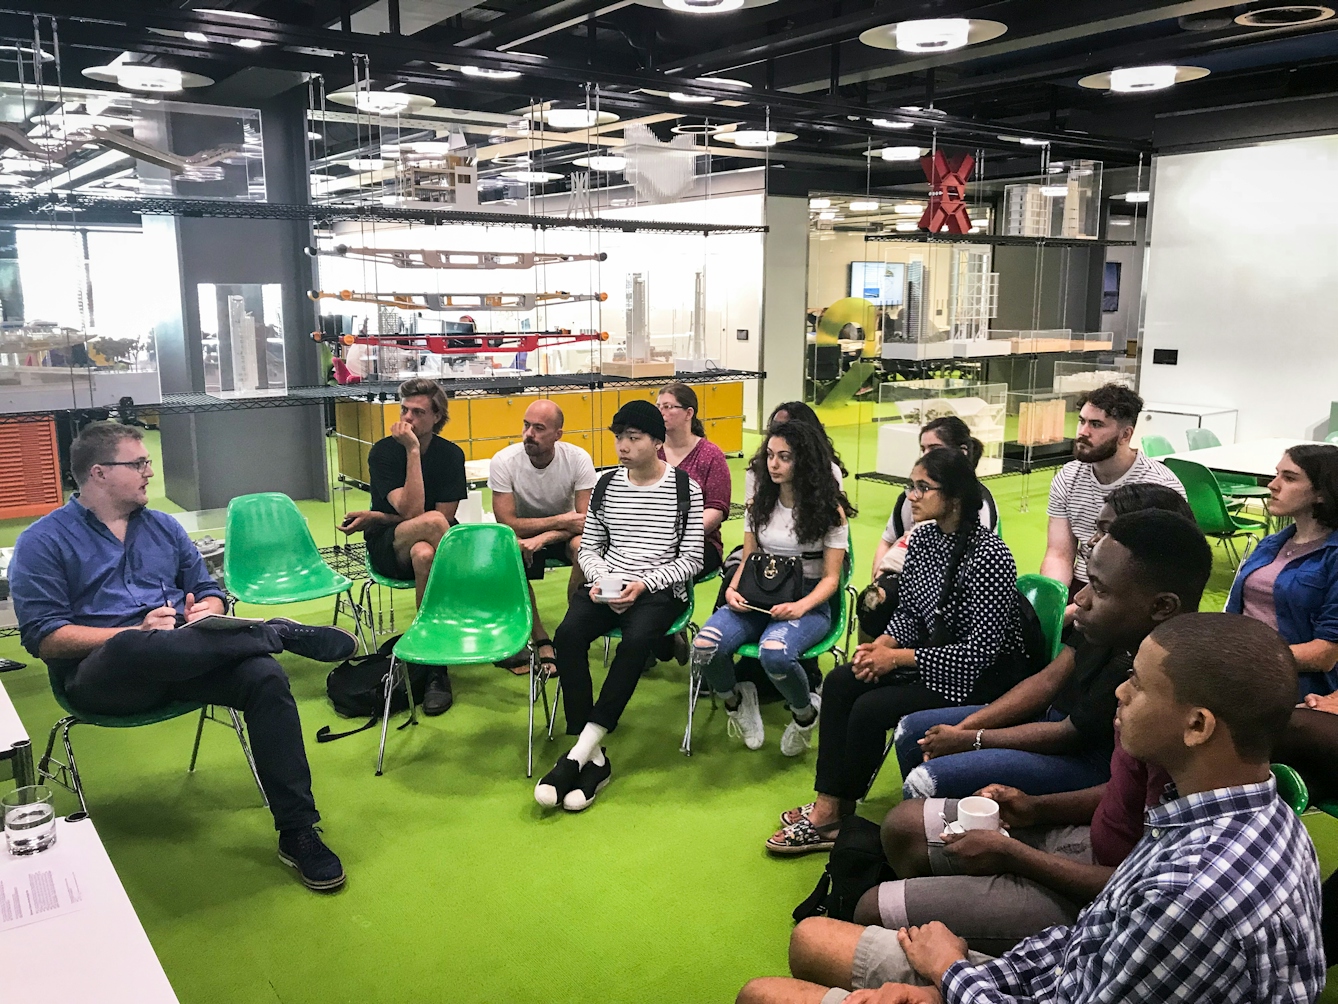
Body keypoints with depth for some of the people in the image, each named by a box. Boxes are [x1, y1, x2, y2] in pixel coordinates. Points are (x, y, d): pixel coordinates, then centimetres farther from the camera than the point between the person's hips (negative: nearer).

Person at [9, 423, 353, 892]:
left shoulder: (163, 527, 19)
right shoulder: (42, 543, 3)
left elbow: (210, 591, 21)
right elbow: (44, 637, -6)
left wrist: (206, 610, -5)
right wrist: (137, 633, -18)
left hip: (183, 659, 4)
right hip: (101, 675, -4)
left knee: (265, 676, -27)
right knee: (132, 649, -42)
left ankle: (297, 832, -22)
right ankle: (279, 632, -24)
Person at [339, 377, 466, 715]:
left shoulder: (451, 454, -2)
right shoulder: (383, 452, -8)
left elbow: (446, 519, -8)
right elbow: (411, 512, -21)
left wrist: (377, 517, -11)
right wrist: (413, 450, -22)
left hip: (432, 544, 2)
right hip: (388, 547, -2)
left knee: (424, 554, -36)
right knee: (432, 523, -34)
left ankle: (436, 668, -29)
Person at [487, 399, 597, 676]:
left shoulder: (578, 459, -19)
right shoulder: (504, 461, -19)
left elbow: (585, 520, -21)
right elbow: (507, 524, -21)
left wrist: (541, 538, -35)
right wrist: (559, 521, -27)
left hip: (563, 535, 0)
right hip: (522, 534, 0)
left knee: (583, 546, -34)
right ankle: (541, 641, -17)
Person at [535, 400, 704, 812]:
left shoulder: (684, 488, 0)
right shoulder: (606, 485, 11)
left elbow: (691, 559, -3)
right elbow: (589, 547, 14)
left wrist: (643, 584, -16)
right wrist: (600, 580, -8)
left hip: (661, 590, -3)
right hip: (608, 587, 4)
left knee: (636, 640, -36)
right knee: (568, 634, -27)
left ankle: (579, 754, -29)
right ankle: (594, 758, -23)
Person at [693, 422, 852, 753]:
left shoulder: (830, 510, -3)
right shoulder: (759, 505, 11)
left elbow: (830, 577, -4)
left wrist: (800, 607, -23)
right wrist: (733, 589, -8)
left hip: (808, 604, -4)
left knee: (774, 653, -38)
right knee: (704, 647, -26)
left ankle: (806, 714, -5)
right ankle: (735, 702, 7)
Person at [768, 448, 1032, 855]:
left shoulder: (988, 557, -25)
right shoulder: (923, 537, -1)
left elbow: (978, 653, -25)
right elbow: (908, 611, 10)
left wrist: (898, 658, -22)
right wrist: (883, 643, -12)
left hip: (982, 677, -8)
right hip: (934, 653, 8)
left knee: (870, 708, -19)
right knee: (840, 682, -7)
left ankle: (835, 815, 3)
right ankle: (826, 806, -3)